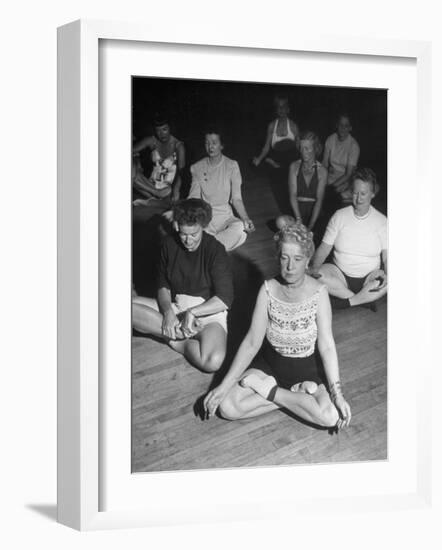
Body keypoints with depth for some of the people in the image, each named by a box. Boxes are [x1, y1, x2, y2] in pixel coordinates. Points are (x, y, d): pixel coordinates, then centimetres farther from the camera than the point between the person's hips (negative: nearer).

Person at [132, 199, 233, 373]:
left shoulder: (215, 251, -14)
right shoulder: (170, 244, -1)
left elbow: (224, 299, -17)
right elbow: (163, 286, 3)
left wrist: (192, 312, -24)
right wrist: (168, 312, -16)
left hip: (208, 312, -4)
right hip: (175, 307, 4)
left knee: (212, 362, -34)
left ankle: (176, 340, -6)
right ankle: (182, 333, -18)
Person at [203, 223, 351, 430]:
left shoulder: (318, 292, -15)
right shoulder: (268, 289, -11)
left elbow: (326, 345, -16)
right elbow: (252, 343, -9)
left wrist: (337, 392, -26)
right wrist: (224, 386, -15)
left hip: (305, 371, -1)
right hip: (270, 366, 2)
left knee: (331, 416, -29)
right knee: (227, 407, -22)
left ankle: (268, 390, -9)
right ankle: (297, 394, -8)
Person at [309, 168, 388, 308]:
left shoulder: (381, 221, -1)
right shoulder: (339, 216, 1)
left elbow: (387, 256, -5)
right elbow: (324, 248, -2)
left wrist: (387, 274, -27)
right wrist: (314, 268, -22)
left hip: (369, 278, -1)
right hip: (341, 274, 1)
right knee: (319, 274, -30)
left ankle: (348, 301, -23)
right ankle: (365, 300, -22)